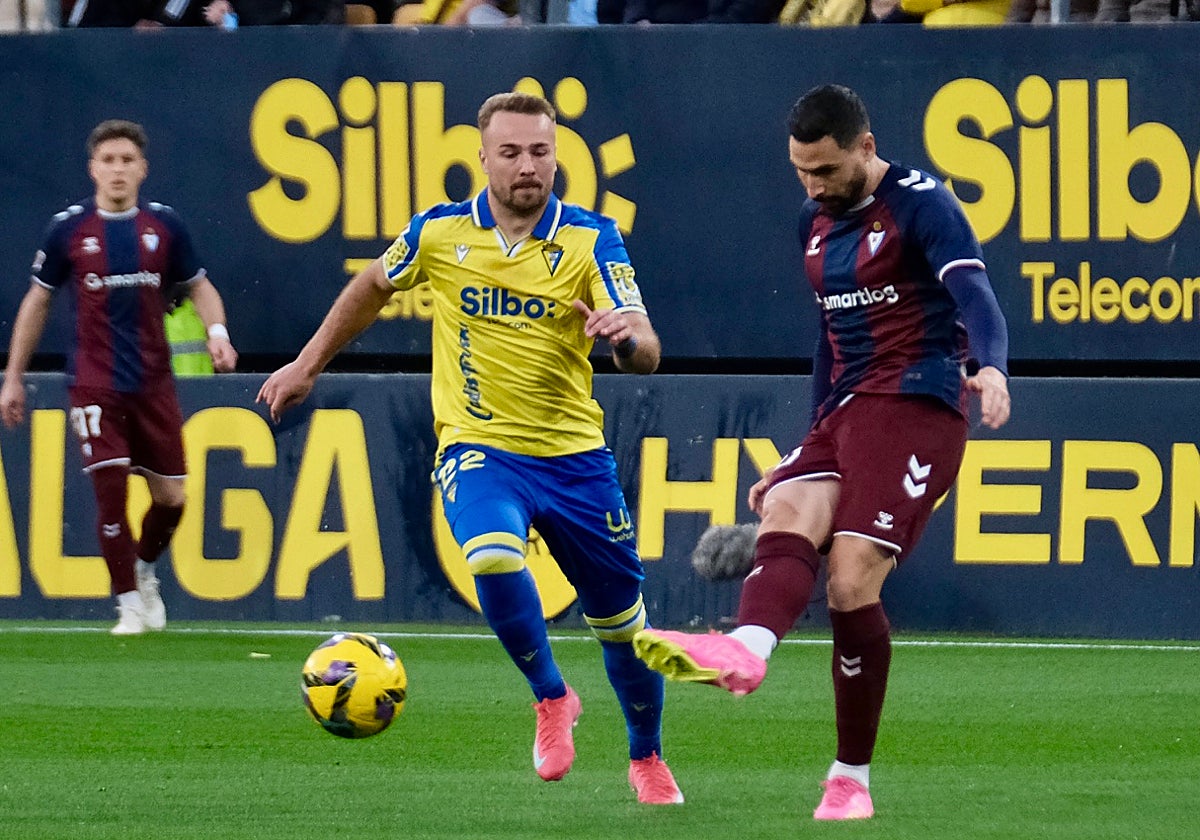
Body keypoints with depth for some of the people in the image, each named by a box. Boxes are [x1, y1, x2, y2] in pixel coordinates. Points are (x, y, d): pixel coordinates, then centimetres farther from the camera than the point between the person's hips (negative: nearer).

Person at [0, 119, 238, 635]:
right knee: (111, 491, -11)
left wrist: (217, 331, -6)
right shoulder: (69, 229, -1)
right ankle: (129, 606, 3)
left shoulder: (163, 225, 3)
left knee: (171, 496, 2)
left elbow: (198, 286, 14)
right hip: (94, 386, -2)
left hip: (153, 381, 2)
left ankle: (144, 571, 32)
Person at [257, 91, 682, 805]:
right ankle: (553, 699, -8)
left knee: (621, 616, 8)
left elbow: (646, 355, -16)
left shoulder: (592, 239, -7)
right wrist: (309, 365, 23)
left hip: (574, 452, 1)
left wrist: (627, 335, -40)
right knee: (493, 556, -32)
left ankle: (648, 759, 34)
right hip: (478, 446, -1)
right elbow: (374, 286, 19)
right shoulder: (440, 233, -3)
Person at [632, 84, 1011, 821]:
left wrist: (991, 367, -42)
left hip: (914, 407, -8)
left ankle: (852, 780, -9)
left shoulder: (920, 204, -7)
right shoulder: (817, 223, 18)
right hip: (843, 414, 8)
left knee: (851, 582, -18)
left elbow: (973, 292, -22)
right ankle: (746, 651, -53)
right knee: (785, 516, -23)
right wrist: (809, 449, 29)